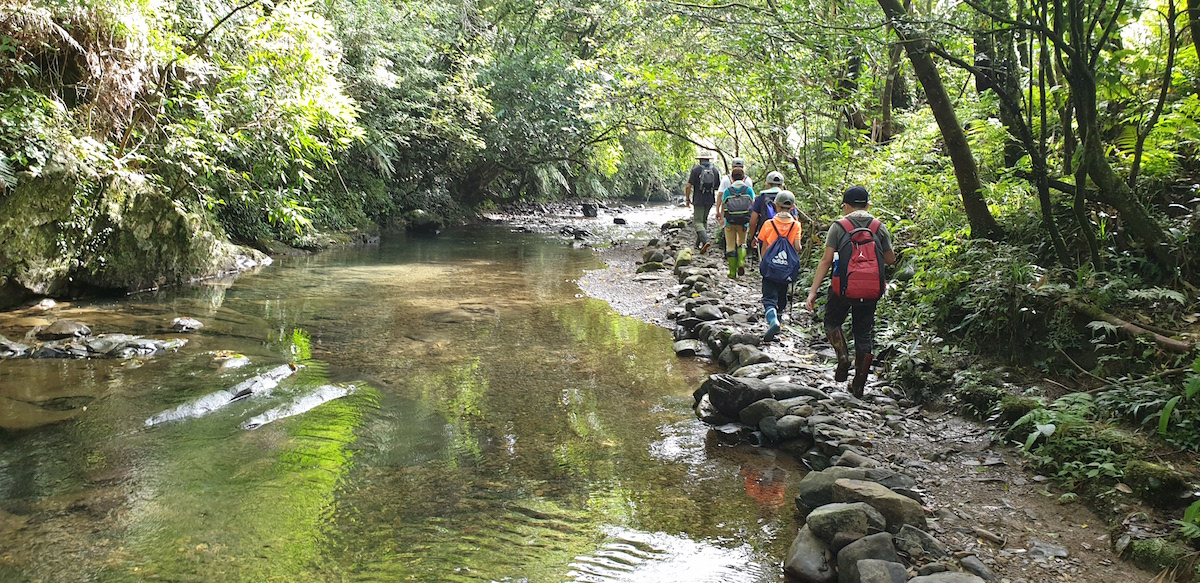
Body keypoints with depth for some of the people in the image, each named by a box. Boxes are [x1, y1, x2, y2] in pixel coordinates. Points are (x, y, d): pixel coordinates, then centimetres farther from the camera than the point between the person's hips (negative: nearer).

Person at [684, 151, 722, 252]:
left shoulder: (696, 169, -7)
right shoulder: (715, 170, 5)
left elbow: (689, 186, -9)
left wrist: (688, 199, 1)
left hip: (699, 200, -5)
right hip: (710, 200, 5)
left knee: (698, 222, -4)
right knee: (704, 220, 17)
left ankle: (705, 241, -25)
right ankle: (698, 244, 21)